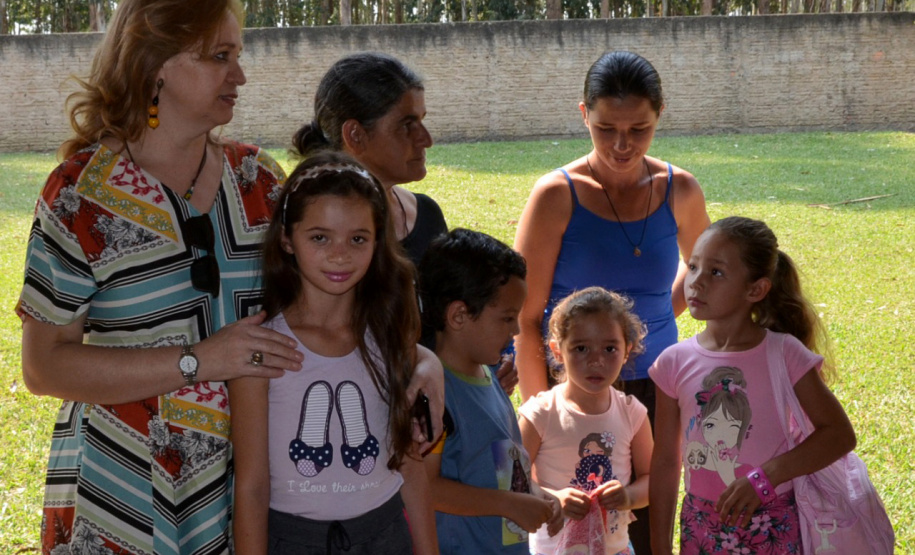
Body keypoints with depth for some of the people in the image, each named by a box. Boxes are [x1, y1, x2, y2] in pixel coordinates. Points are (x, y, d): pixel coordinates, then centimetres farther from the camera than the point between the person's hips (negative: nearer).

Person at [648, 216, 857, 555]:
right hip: (701, 527, 2)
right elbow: (665, 462, 3)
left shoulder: (783, 353, -10)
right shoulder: (675, 362, -4)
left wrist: (766, 477, -20)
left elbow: (840, 434, -10)